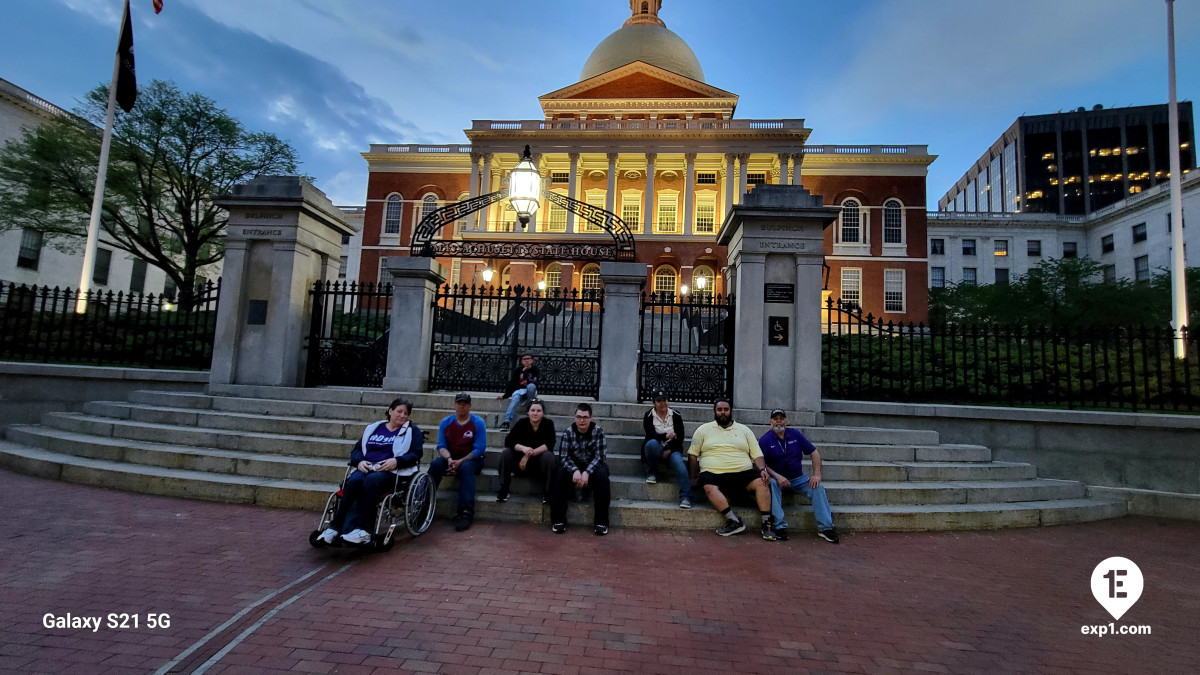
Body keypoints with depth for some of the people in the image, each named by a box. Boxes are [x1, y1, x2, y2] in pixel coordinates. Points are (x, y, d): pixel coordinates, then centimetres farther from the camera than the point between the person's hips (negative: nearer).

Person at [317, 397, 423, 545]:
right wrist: (360, 461, -2)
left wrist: (396, 461, -16)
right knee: (354, 481, -31)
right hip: (366, 468, 4)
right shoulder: (373, 428, 22)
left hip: (392, 472, -3)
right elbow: (356, 449, 20)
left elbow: (415, 454, 1)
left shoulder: (412, 430, 12)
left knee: (371, 480, -36)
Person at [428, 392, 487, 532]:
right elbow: (441, 446, 1)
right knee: (435, 464, -27)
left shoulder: (478, 422, -7)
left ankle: (466, 513, -36)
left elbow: (480, 448, -12)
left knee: (466, 468, -36)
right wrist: (449, 459, -21)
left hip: (471, 459, -3)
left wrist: (461, 461, -22)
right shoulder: (446, 422, 3)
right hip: (450, 458, 3)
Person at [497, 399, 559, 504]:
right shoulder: (522, 422, -9)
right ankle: (503, 490, -17)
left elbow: (549, 445, -21)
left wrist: (531, 453, -30)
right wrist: (523, 448, -36)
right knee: (506, 453, -23)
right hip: (521, 459, 2)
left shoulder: (548, 423, -12)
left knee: (549, 456, -32)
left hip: (539, 462, -1)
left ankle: (547, 493, -22)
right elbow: (508, 441, -17)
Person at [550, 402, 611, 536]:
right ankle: (558, 520, -19)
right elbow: (563, 457, -15)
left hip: (593, 466, -1)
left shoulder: (598, 431, -14)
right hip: (574, 466, 1)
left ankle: (601, 521, -23)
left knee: (602, 475, -32)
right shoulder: (568, 432, -11)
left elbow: (600, 456, -18)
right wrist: (575, 470, -34)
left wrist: (587, 472, -33)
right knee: (560, 475, -28)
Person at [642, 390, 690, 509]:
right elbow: (651, 435, -16)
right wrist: (665, 436, -34)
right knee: (651, 443, -35)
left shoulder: (676, 416, 2)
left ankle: (685, 497, -35)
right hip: (656, 448, 0)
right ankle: (652, 473, -12)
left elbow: (680, 437, -1)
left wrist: (669, 450, -13)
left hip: (671, 449, 1)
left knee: (679, 462, -31)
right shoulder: (648, 416, -2)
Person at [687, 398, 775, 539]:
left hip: (743, 472, 2)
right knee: (709, 488, -34)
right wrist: (694, 477, 2)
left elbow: (757, 455, 13)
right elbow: (693, 454, 11)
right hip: (713, 473, -2)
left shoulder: (744, 430, 17)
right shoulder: (704, 429, 13)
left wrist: (763, 470, -5)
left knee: (761, 482, -26)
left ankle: (766, 523, -19)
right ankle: (734, 521, -31)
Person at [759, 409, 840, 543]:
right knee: (771, 483, -35)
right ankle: (780, 526, -33)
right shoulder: (764, 440, -3)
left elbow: (814, 452, 6)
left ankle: (826, 527, -16)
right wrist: (777, 476, -25)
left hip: (798, 478, 3)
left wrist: (817, 474, -7)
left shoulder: (795, 434, 6)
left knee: (817, 487, -22)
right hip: (777, 478, -3)